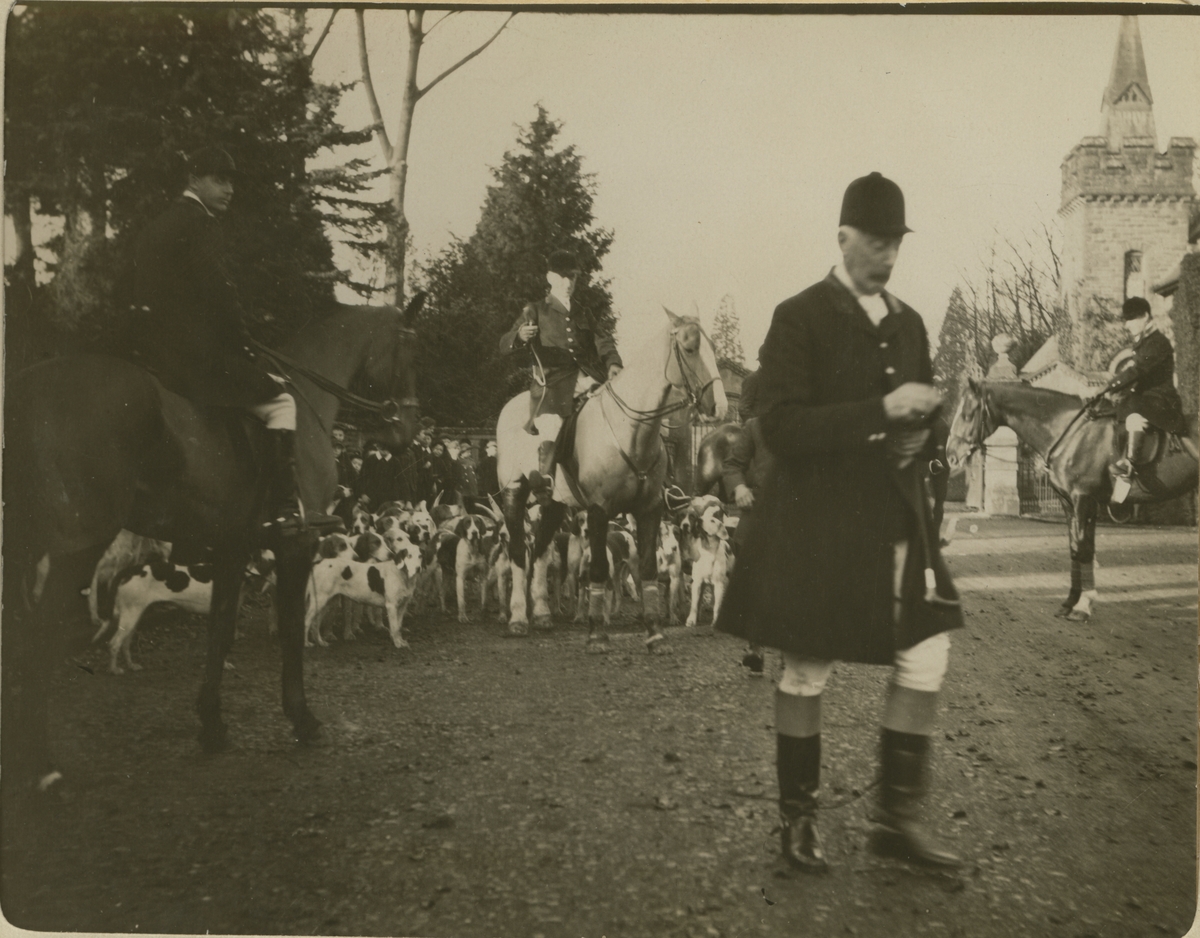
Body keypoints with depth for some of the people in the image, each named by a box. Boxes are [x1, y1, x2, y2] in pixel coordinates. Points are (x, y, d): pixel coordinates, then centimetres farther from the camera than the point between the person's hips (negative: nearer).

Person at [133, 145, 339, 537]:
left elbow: (138, 298, 22)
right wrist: (243, 344, -4)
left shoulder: (153, 228, 20)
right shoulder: (201, 224, -9)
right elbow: (220, 294, -17)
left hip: (152, 356, 10)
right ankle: (285, 508, -10)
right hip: (197, 356, -10)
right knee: (279, 401, -3)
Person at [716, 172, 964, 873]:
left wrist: (921, 433, -1)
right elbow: (780, 426, -16)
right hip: (817, 524, -6)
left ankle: (899, 815, 16)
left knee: (927, 658, 0)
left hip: (895, 521, 6)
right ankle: (799, 817, 23)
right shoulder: (800, 317, -7)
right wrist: (879, 413, -23)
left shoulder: (908, 323, 13)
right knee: (807, 672, 5)